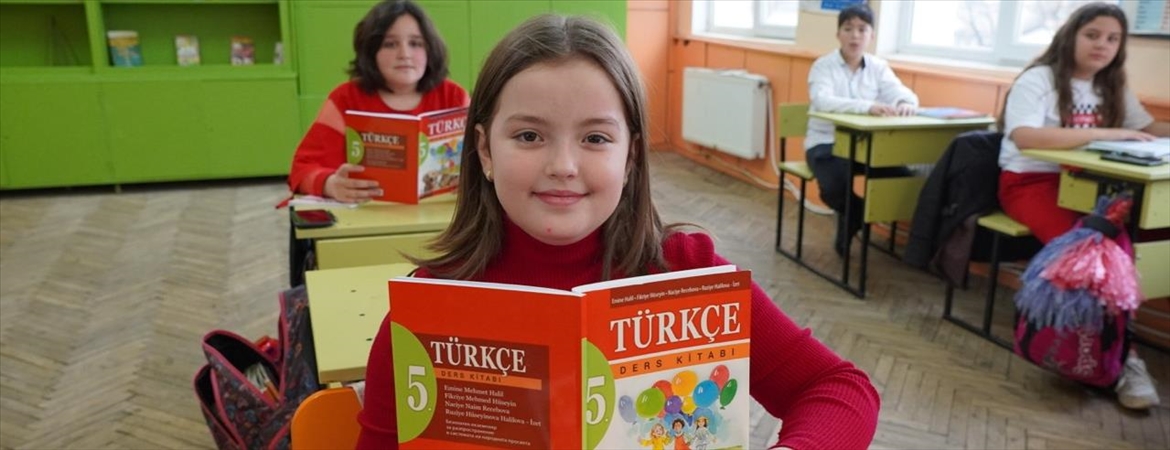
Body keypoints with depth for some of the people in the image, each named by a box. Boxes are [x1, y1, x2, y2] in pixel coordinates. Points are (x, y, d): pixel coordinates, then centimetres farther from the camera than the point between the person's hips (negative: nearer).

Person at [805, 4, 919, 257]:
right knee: (836, 186, -33)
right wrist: (867, 106, -39)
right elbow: (822, 101, -25)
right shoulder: (823, 66, -6)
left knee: (903, 178, -19)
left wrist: (906, 103, -32)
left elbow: (903, 93, -5)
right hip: (826, 143, -4)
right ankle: (858, 218, 7)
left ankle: (851, 224, 7)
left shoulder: (879, 67, 8)